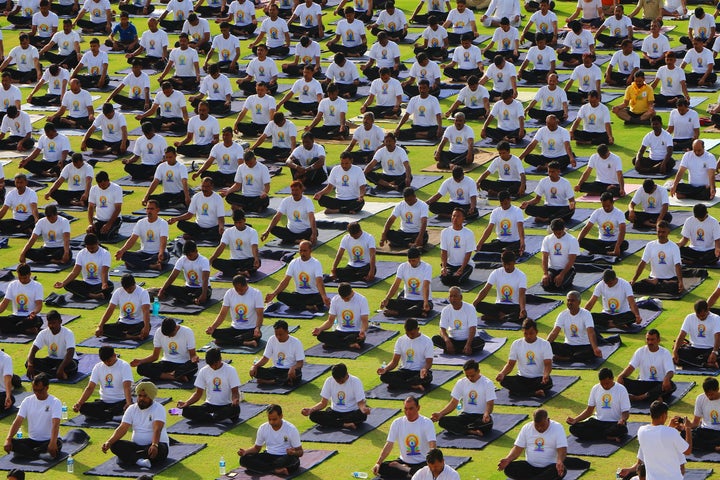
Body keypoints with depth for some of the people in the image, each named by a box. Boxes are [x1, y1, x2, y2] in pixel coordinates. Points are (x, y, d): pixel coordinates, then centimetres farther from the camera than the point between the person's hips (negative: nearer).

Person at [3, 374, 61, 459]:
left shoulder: (55, 402, -11)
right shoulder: (27, 401, 1)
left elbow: (55, 424, -25)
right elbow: (18, 421, -7)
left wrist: (53, 442, -42)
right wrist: (8, 439, -23)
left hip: (48, 440, -3)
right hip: (32, 440, 3)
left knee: (57, 444, -38)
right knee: (12, 443, -22)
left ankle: (25, 452, -24)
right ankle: (38, 454, -26)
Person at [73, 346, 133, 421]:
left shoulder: (124, 366, -8)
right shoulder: (98, 367, 4)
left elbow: (127, 386, -22)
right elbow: (90, 388, -2)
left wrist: (129, 403, -41)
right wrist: (79, 404, -18)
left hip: (121, 402, -4)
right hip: (104, 402, 4)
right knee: (83, 407, -23)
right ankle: (109, 414, -26)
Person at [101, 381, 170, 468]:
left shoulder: (158, 408, -11)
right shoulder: (132, 409, 5)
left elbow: (157, 429, -26)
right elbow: (122, 428, -5)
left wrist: (154, 445, -45)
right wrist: (109, 442, -21)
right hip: (136, 445, 5)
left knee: (159, 449, -40)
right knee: (115, 445, -21)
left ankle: (127, 457, -35)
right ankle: (138, 459, -39)